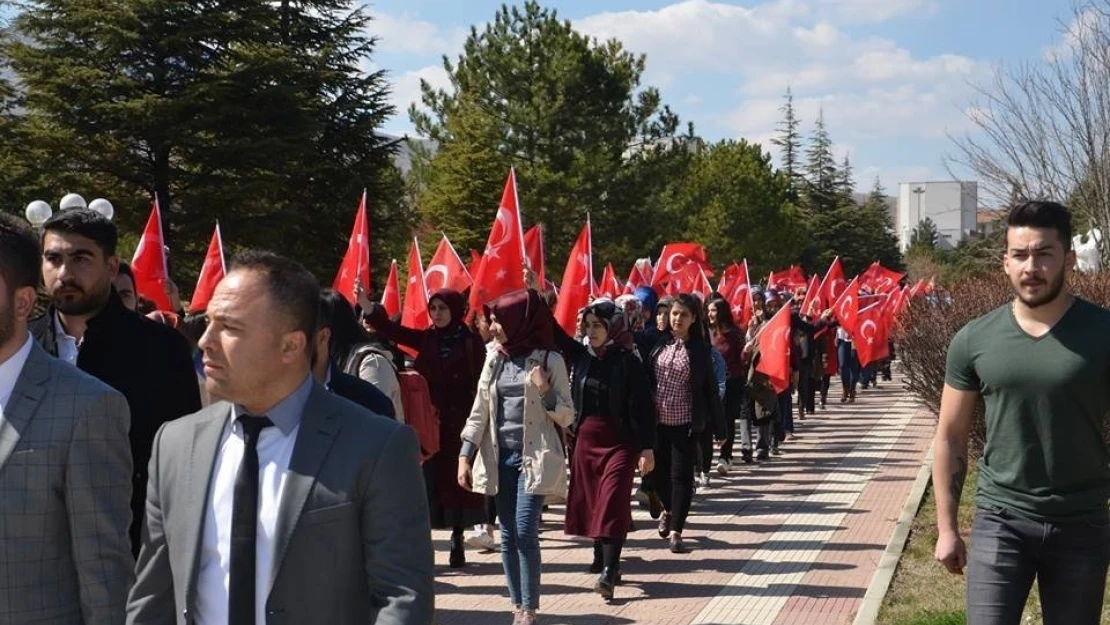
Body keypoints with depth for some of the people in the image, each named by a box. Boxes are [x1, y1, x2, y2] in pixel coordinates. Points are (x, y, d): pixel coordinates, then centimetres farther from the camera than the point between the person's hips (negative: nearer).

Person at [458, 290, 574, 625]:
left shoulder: (549, 359, -4)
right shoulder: (494, 360, 9)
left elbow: (567, 417, -2)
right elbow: (479, 412, 11)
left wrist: (545, 392, -19)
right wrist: (465, 456, 4)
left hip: (534, 456, -5)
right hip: (500, 456, 5)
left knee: (525, 532, -11)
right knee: (508, 536, 6)